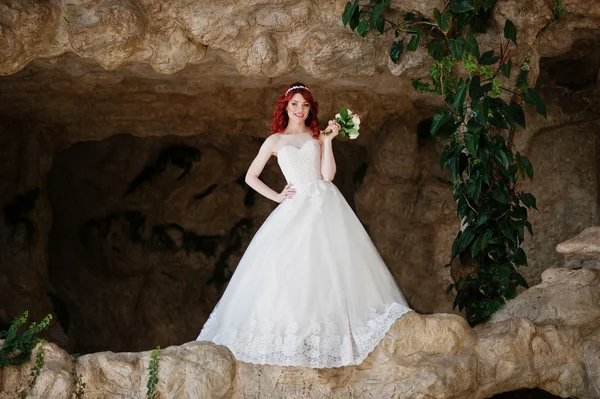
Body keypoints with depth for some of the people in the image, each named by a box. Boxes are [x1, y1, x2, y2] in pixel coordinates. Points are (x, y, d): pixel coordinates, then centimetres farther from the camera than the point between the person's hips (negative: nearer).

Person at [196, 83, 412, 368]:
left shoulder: (318, 136, 11)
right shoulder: (275, 141, 10)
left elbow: (328, 175, -1)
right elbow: (250, 177, 14)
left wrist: (328, 140, -8)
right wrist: (276, 197, 4)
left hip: (326, 206, 1)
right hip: (296, 209, 0)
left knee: (332, 266, -5)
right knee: (292, 269, -7)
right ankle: (291, 337, 0)